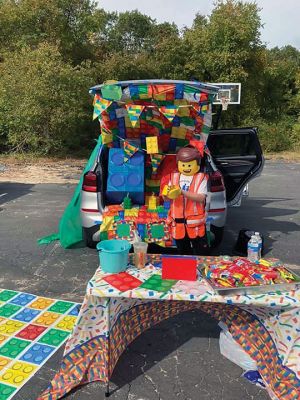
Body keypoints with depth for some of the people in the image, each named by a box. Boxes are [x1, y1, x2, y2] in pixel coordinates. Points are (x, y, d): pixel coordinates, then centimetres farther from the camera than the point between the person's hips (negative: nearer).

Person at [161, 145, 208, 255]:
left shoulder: (201, 178, -5)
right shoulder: (174, 177, 6)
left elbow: (201, 197, -18)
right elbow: (166, 198, 5)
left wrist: (183, 192, -26)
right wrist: (167, 193, -20)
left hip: (195, 222, -3)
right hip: (178, 221, 4)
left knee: (200, 251, 6)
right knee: (182, 250, 18)